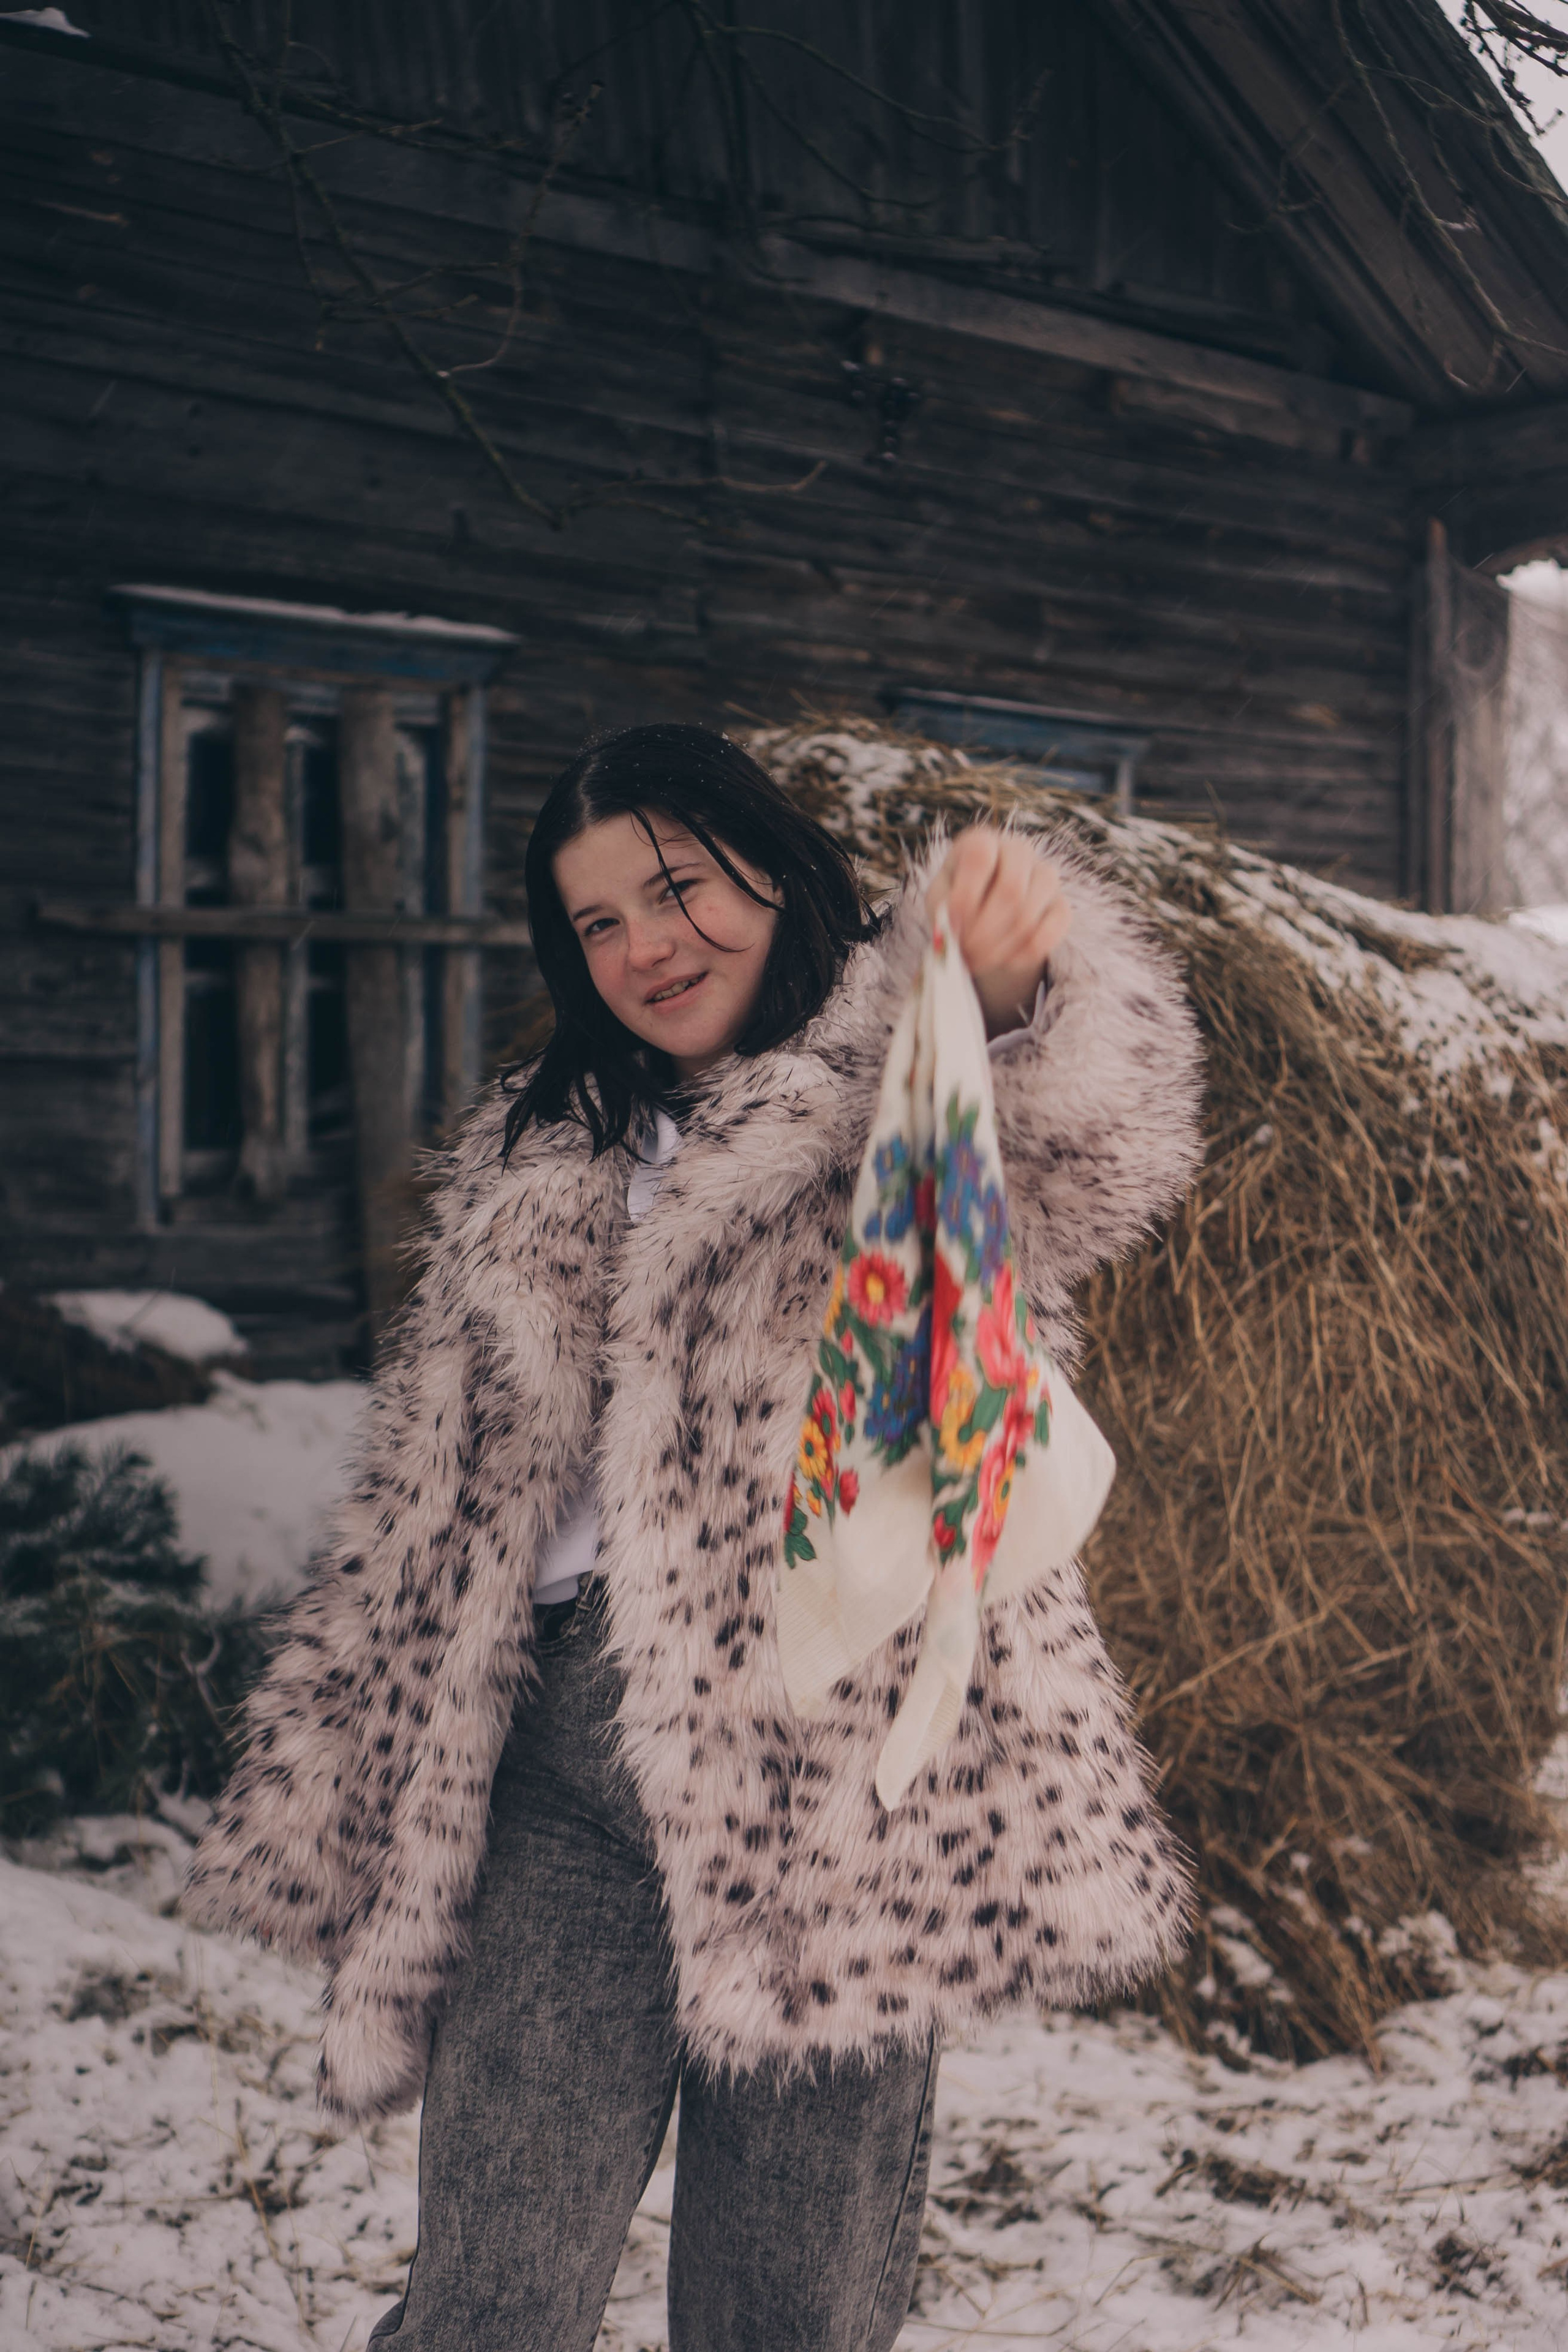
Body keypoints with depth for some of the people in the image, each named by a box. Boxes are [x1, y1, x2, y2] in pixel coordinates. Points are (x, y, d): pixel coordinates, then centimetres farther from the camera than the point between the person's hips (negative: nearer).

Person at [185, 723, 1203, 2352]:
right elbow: (427, 1513, 22)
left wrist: (1019, 978, -44)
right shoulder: (534, 1162, 19)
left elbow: (1094, 1137, -22)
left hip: (834, 1783, -3)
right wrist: (342, 1802, 20)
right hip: (562, 1783, 4)